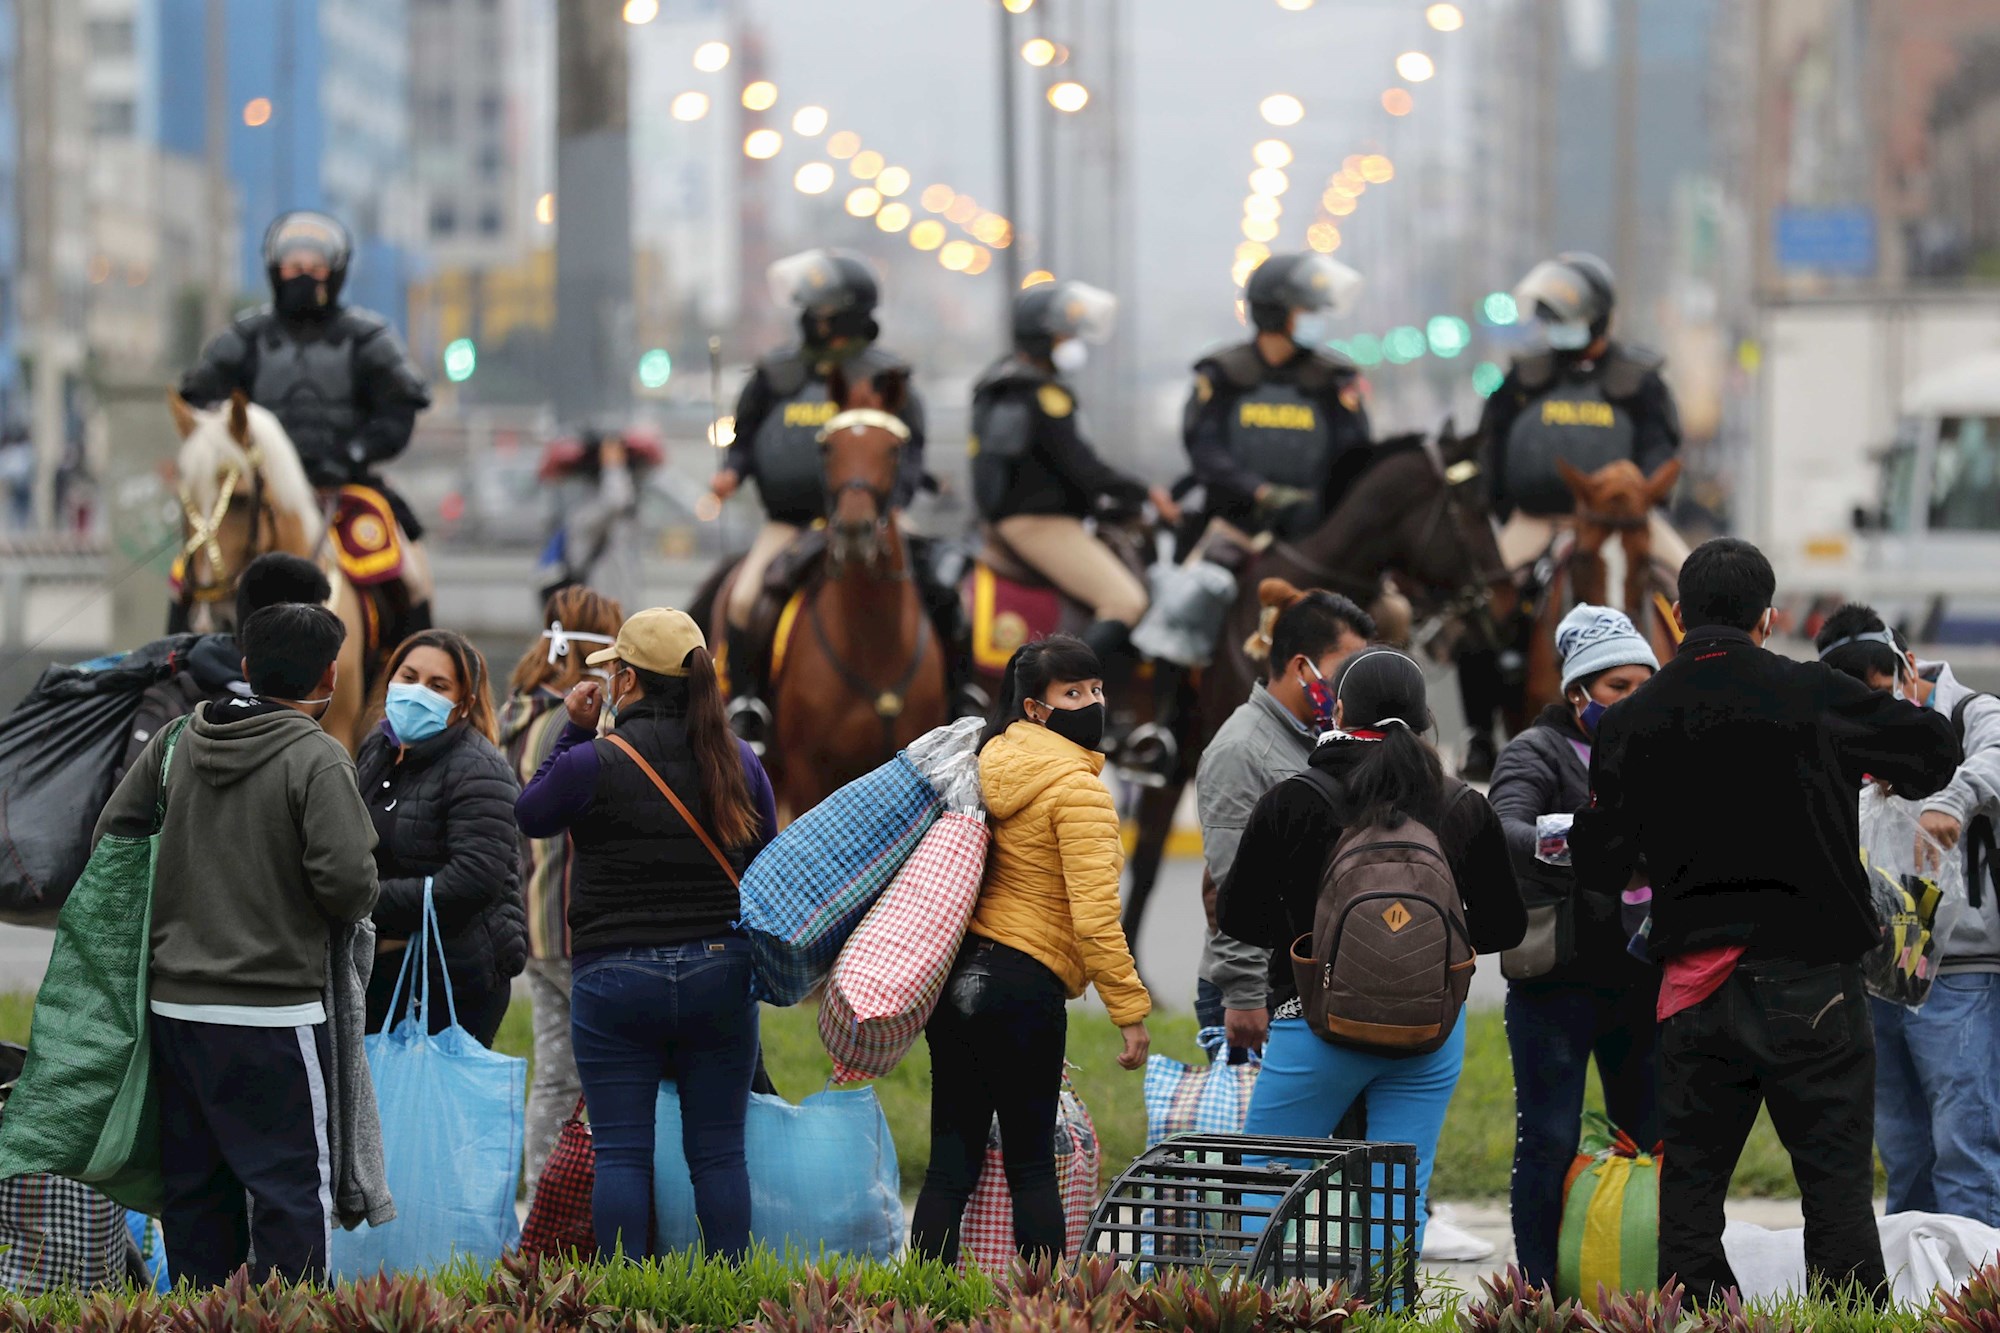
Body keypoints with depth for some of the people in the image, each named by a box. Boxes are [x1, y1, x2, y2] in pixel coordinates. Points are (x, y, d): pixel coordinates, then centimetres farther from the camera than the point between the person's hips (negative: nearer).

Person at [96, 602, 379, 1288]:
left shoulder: (176, 742, 6)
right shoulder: (317, 758, -12)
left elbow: (112, 834, 12)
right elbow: (348, 878, -19)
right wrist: (345, 911, 4)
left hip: (173, 1001, 6)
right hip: (272, 1013, -6)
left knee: (193, 1182, 13)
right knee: (291, 1182, 0)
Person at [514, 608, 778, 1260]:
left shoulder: (593, 763, -10)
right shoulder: (739, 761, 2)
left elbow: (531, 814, 9)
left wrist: (574, 732, 12)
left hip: (614, 978, -3)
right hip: (720, 973, 3)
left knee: (620, 1152, 2)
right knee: (718, 1151, 7)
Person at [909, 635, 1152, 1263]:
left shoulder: (992, 760, 12)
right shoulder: (1076, 789, -12)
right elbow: (1094, 916, -18)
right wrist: (1130, 1009, -15)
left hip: (957, 971, 7)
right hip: (1024, 985, -7)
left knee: (951, 1163, 5)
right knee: (1031, 1164, 2)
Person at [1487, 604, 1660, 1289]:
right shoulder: (1538, 752, -4)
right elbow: (1506, 832, -23)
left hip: (1643, 979, 5)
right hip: (1558, 980, -5)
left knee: (1652, 1141, 7)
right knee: (1551, 1143, -3)